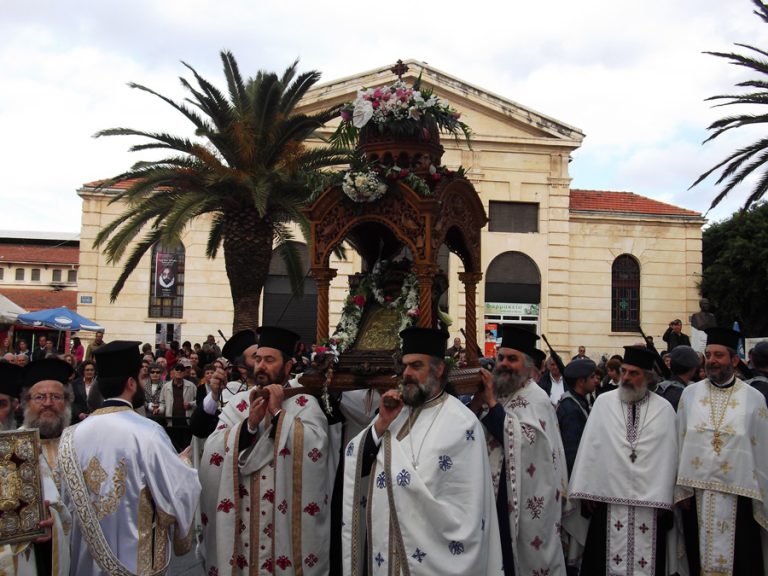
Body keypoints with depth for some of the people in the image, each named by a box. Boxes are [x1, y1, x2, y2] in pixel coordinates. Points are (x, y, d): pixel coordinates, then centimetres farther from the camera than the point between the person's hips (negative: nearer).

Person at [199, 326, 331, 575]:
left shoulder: (305, 404, -2)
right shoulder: (238, 402, 6)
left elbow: (316, 448, -18)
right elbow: (213, 451, -5)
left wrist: (278, 413, -16)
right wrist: (250, 422, -17)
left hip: (286, 519, -2)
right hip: (241, 517, 3)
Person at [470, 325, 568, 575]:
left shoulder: (536, 398, -11)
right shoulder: (494, 392, 7)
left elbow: (520, 442, -24)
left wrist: (491, 403, -23)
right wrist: (476, 401, -12)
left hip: (524, 499, -6)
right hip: (494, 493, 6)